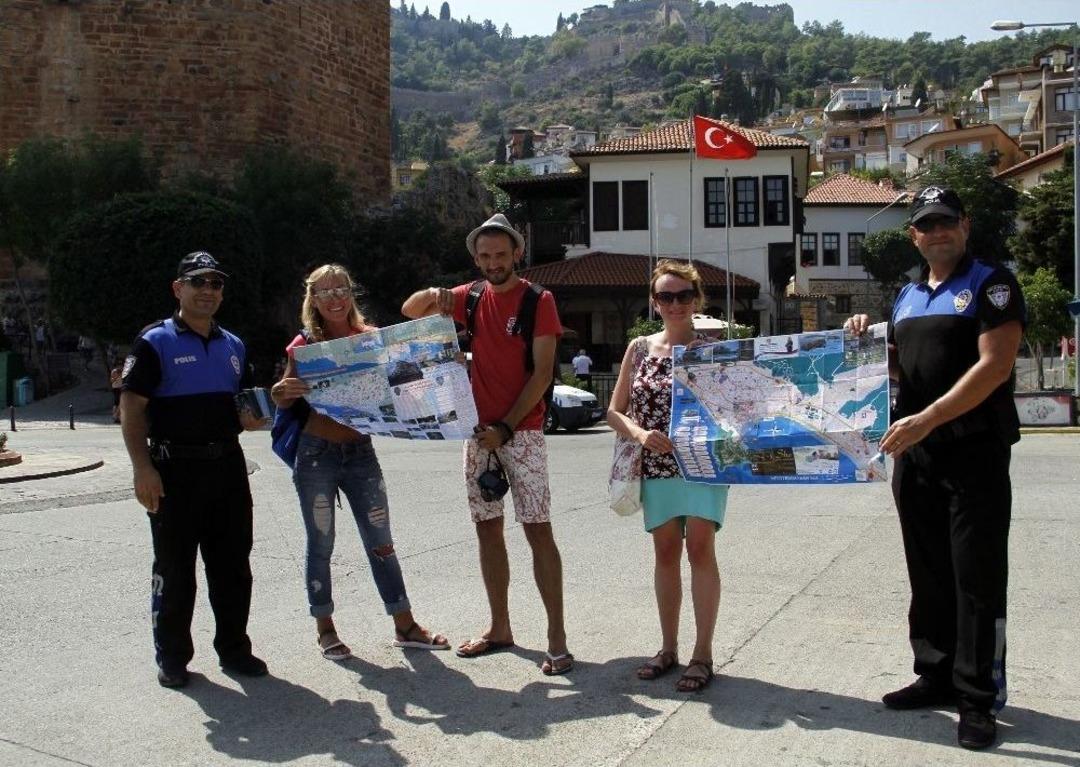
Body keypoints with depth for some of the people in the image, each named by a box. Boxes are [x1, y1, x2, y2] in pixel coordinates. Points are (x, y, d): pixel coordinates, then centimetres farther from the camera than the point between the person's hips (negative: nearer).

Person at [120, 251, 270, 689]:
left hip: (228, 466, 6)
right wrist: (143, 468, -19)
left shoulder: (233, 346, 14)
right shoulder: (156, 342, -5)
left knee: (233, 566, 10)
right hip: (176, 469, -5)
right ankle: (171, 657, 17)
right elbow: (131, 409, -10)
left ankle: (234, 649, 23)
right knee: (174, 569, 4)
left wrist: (251, 418, 3)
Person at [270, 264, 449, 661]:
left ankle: (404, 625, 15)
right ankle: (325, 630, 20)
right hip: (317, 453, -2)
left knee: (380, 541, 6)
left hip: (360, 452, 2)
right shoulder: (304, 345, -2)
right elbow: (283, 400, 0)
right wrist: (283, 391, -24)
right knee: (320, 545, 6)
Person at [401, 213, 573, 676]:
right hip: (479, 430, 5)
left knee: (538, 530, -7)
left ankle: (556, 637, -4)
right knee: (487, 529, 9)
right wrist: (432, 295, -4)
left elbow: (542, 374, -9)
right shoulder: (472, 299, 10)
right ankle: (499, 628, 21)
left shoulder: (538, 301, -4)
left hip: (522, 430, -5)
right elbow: (410, 311, 19)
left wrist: (506, 427, -15)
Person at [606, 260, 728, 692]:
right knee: (666, 553, 9)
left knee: (700, 549, -8)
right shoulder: (639, 348, 7)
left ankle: (703, 654, 1)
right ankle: (668, 648, 20)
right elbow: (615, 411, 7)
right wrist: (640, 434, -11)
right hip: (655, 465, 3)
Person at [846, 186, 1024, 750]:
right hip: (913, 453, 7)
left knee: (977, 577, -2)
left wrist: (927, 419, -23)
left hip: (975, 451, -6)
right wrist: (870, 342, 6)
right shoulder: (907, 297, 17)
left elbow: (995, 366, -16)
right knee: (929, 574, 13)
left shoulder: (991, 284, -4)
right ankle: (937, 675, 25)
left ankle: (978, 698, 6)